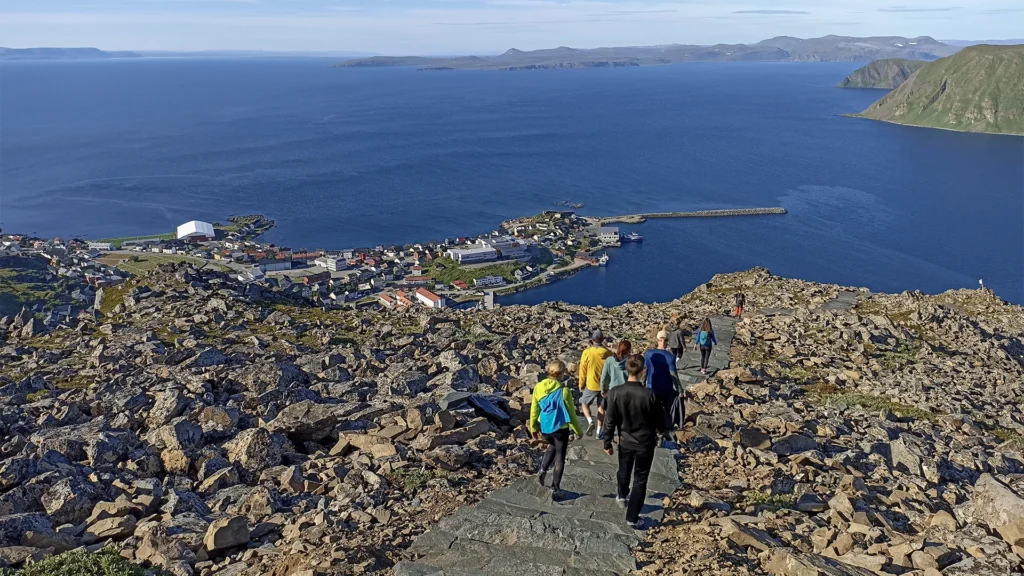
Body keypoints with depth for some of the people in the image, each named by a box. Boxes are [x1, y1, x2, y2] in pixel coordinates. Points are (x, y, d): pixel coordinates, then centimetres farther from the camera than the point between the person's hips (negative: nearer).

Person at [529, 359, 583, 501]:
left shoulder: (538, 387, -8)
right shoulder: (564, 391, -20)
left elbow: (534, 409, 2)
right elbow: (571, 413, -12)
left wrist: (533, 427, 15)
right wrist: (578, 430, 2)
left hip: (544, 428, 4)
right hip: (560, 428, -4)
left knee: (552, 446, 33)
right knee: (560, 457, 12)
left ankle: (543, 471, 16)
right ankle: (555, 488, 15)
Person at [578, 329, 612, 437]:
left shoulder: (587, 352, -14)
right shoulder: (608, 353, -7)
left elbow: (582, 370, -7)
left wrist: (581, 384, 6)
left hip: (591, 385, -2)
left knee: (584, 403, 16)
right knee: (601, 406, 15)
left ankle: (590, 421, -7)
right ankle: (599, 430, 19)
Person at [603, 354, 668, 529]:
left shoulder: (615, 392, -18)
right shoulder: (649, 394, -23)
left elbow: (610, 421, -10)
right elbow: (658, 419, -7)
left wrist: (607, 443, 4)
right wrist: (662, 430, 16)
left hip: (625, 441, 3)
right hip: (645, 443, -2)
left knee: (624, 470, 29)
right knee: (640, 480, 11)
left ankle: (622, 495, 56)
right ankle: (632, 518, 17)